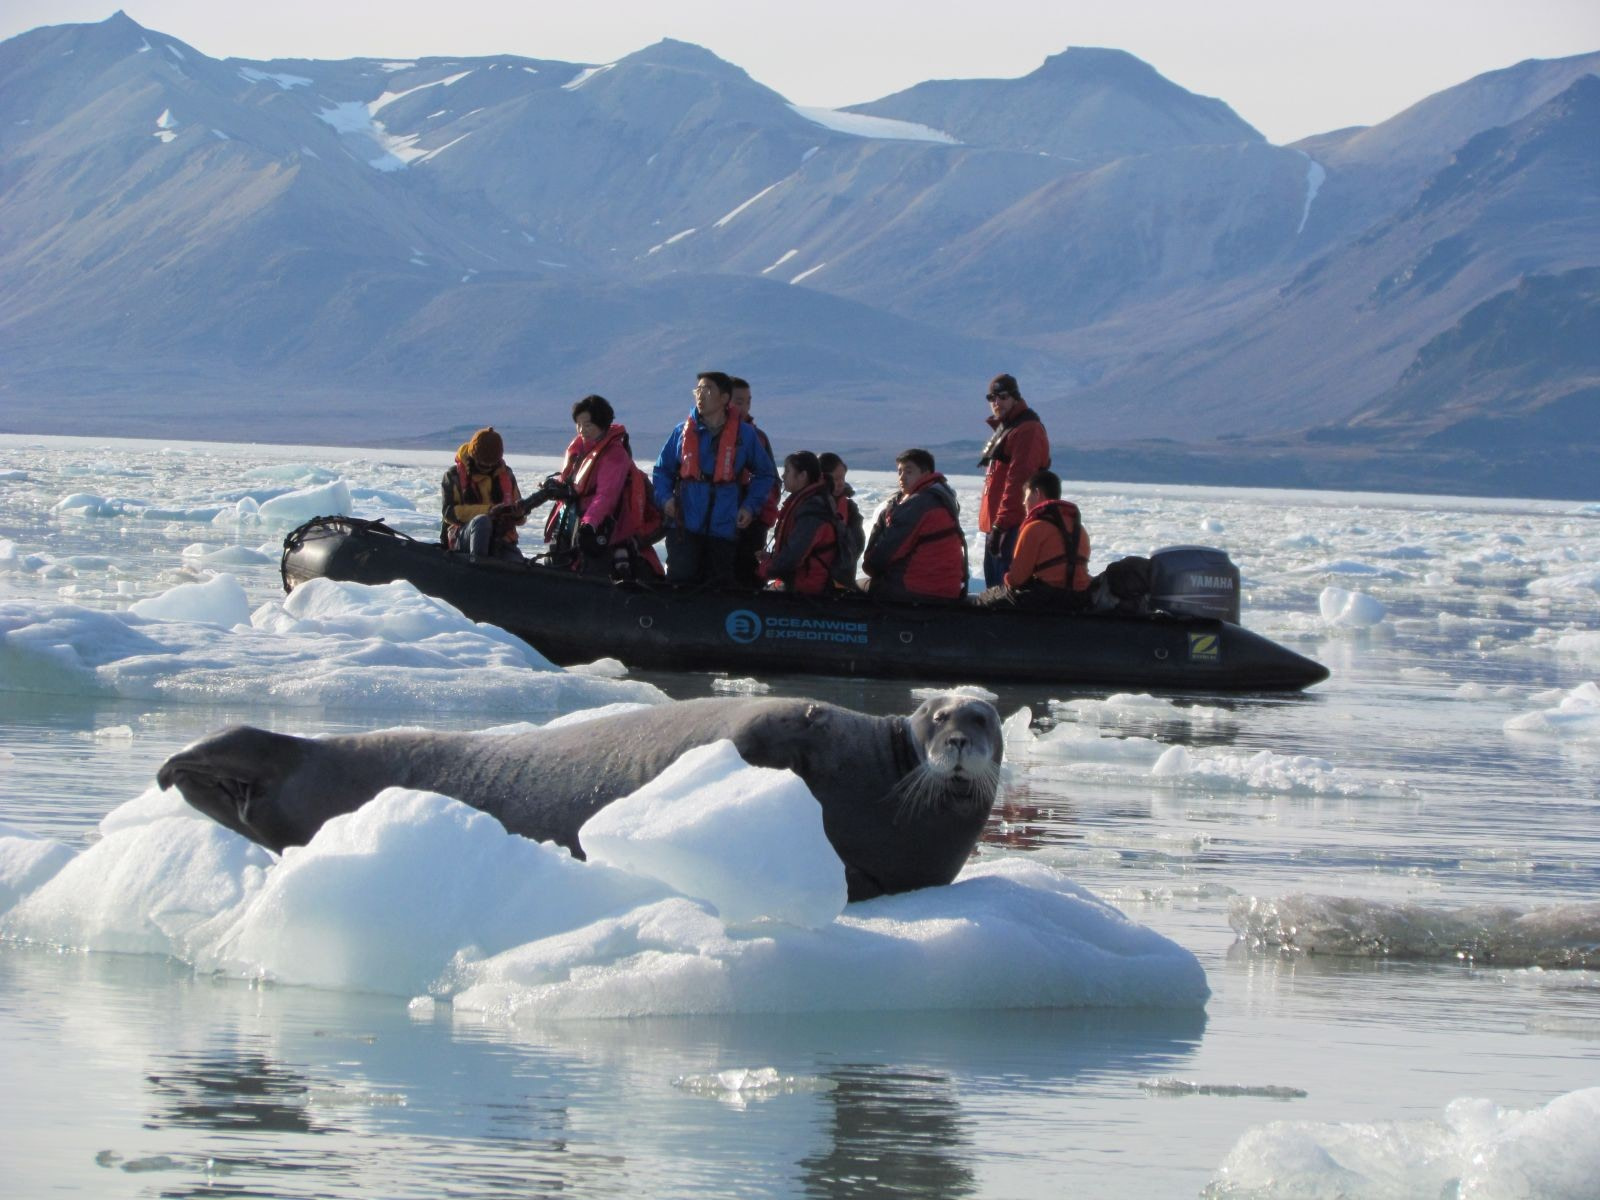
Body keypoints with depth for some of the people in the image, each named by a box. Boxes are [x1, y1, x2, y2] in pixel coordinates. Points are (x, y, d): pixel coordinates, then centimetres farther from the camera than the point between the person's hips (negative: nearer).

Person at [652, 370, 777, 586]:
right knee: (680, 579, -7)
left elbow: (766, 474, 13)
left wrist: (750, 506, 1)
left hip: (724, 527, 0)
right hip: (685, 526, 0)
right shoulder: (683, 432, 6)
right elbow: (662, 469, 16)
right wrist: (665, 497, -2)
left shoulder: (744, 435, 3)